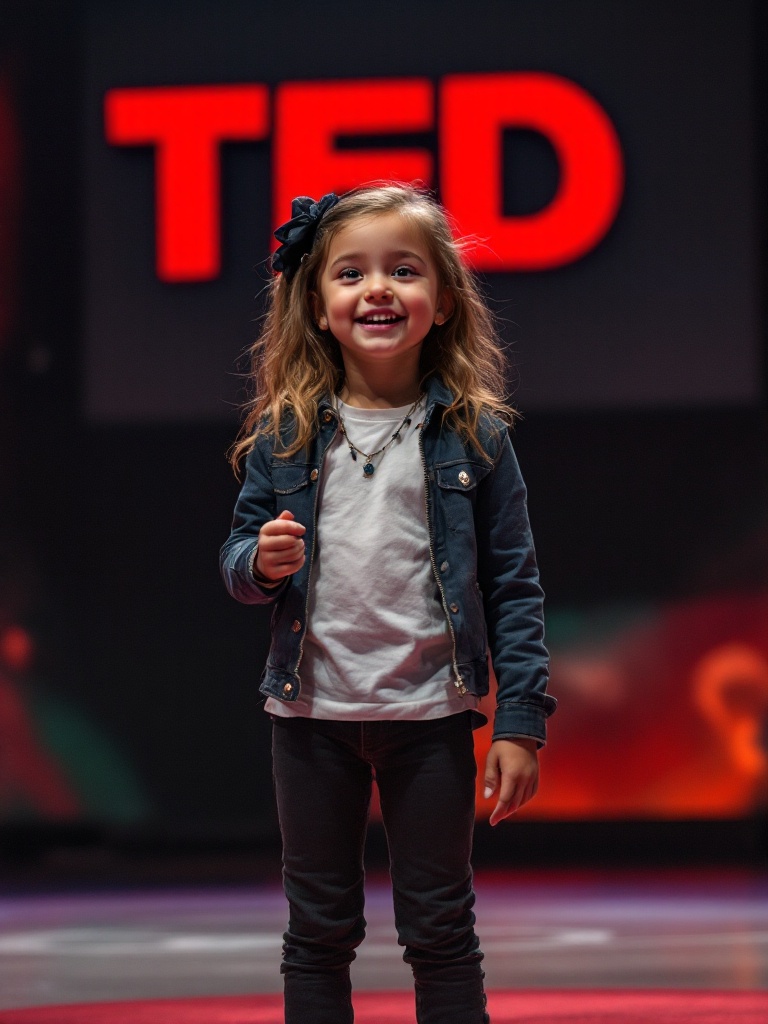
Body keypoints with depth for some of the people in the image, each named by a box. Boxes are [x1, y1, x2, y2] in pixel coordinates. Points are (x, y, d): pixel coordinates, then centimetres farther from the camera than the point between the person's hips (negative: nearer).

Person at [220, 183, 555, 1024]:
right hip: (313, 710, 2)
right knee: (318, 931, 11)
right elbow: (237, 559, 9)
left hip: (430, 712, -2)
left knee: (440, 931, 6)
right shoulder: (285, 434, 1)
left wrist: (520, 724, -7)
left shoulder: (475, 436, -3)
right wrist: (261, 562, -16)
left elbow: (513, 585, -3)